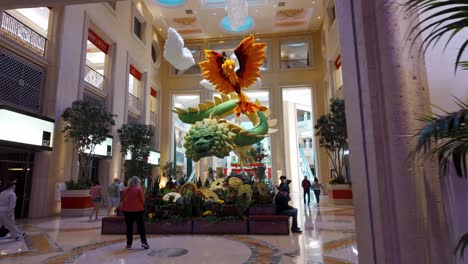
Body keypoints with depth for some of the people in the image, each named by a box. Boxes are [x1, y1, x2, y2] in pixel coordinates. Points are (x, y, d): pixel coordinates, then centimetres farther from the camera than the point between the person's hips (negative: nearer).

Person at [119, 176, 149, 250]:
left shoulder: (125, 190, 1)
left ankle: (129, 244, 12)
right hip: (138, 209, -3)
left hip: (127, 209, 3)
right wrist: (141, 206, 12)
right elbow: (142, 200, -7)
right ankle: (143, 242, 1)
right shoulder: (138, 189, -10)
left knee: (129, 227, 10)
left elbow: (123, 200, 8)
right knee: (141, 226, 5)